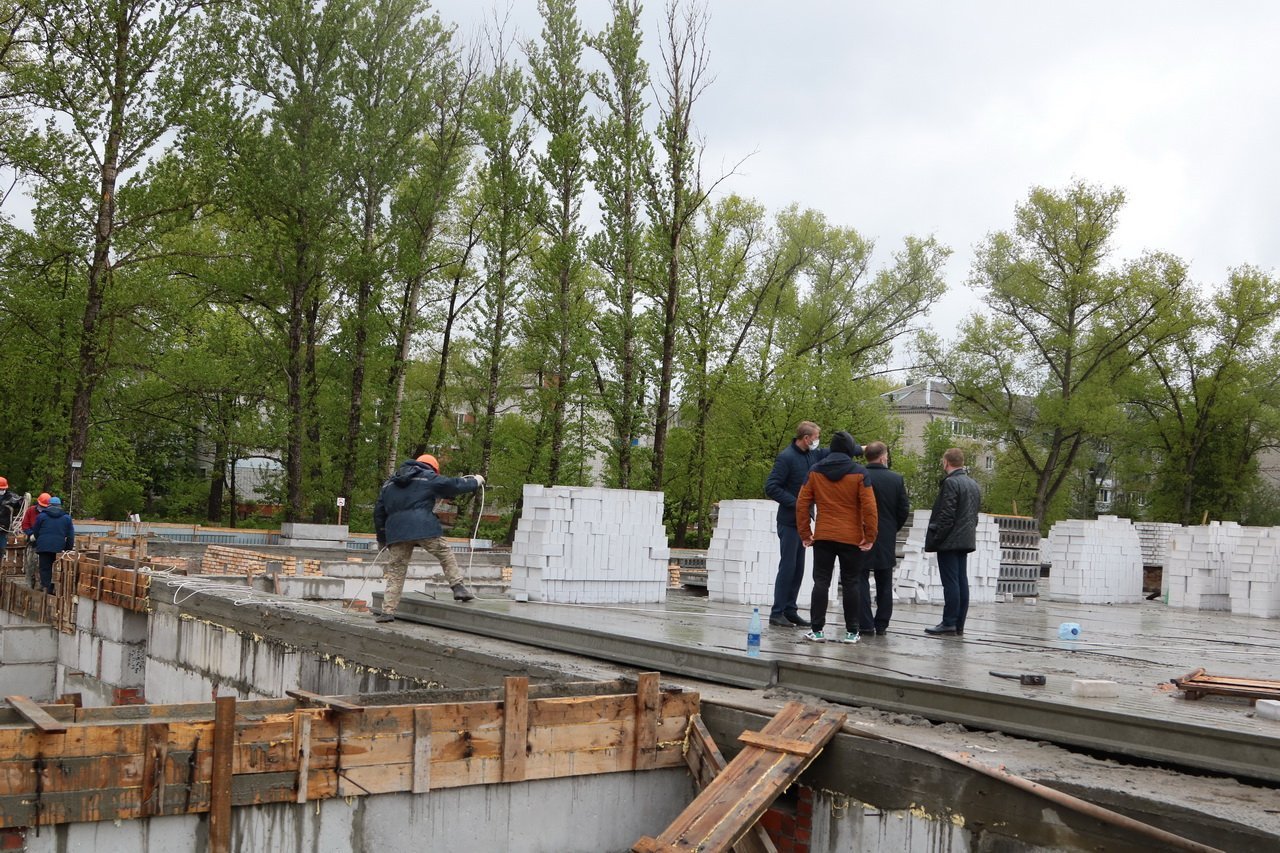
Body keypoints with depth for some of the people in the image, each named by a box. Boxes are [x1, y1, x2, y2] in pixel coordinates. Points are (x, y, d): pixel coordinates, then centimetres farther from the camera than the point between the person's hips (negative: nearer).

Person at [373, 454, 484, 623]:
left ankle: (388, 611, 3)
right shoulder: (428, 477, 9)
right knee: (445, 555, 12)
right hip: (424, 527, -4)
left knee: (396, 570, 6)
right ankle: (458, 587, 3)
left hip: (396, 531, 4)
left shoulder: (389, 483, 26)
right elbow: (453, 485, 9)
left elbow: (379, 512, 27)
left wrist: (382, 539, 33)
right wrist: (475, 481, 27)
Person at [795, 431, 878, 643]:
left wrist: (805, 534, 7)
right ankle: (851, 631, 10)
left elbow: (802, 504, 2)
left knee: (821, 582, 5)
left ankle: (817, 630, 1)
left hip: (822, 537, 2)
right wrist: (870, 537, -4)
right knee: (850, 584, 7)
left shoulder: (815, 472, 4)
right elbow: (869, 507, -9)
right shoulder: (859, 473, -4)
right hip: (851, 538, -1)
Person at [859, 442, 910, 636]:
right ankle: (881, 625, 15)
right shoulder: (897, 479, -2)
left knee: (861, 580, 2)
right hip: (887, 540, 3)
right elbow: (904, 509, 1)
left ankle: (866, 624, -3)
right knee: (884, 584, 12)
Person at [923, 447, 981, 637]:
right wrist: (969, 532, 18)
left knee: (950, 582, -7)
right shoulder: (973, 484, 15)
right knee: (961, 582, 7)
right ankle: (959, 625, 9)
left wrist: (935, 540, -12)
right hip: (966, 540, 8)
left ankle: (949, 623, -7)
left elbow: (946, 515, -17)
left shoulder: (950, 483, -13)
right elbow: (974, 514, 17)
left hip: (950, 541, -8)